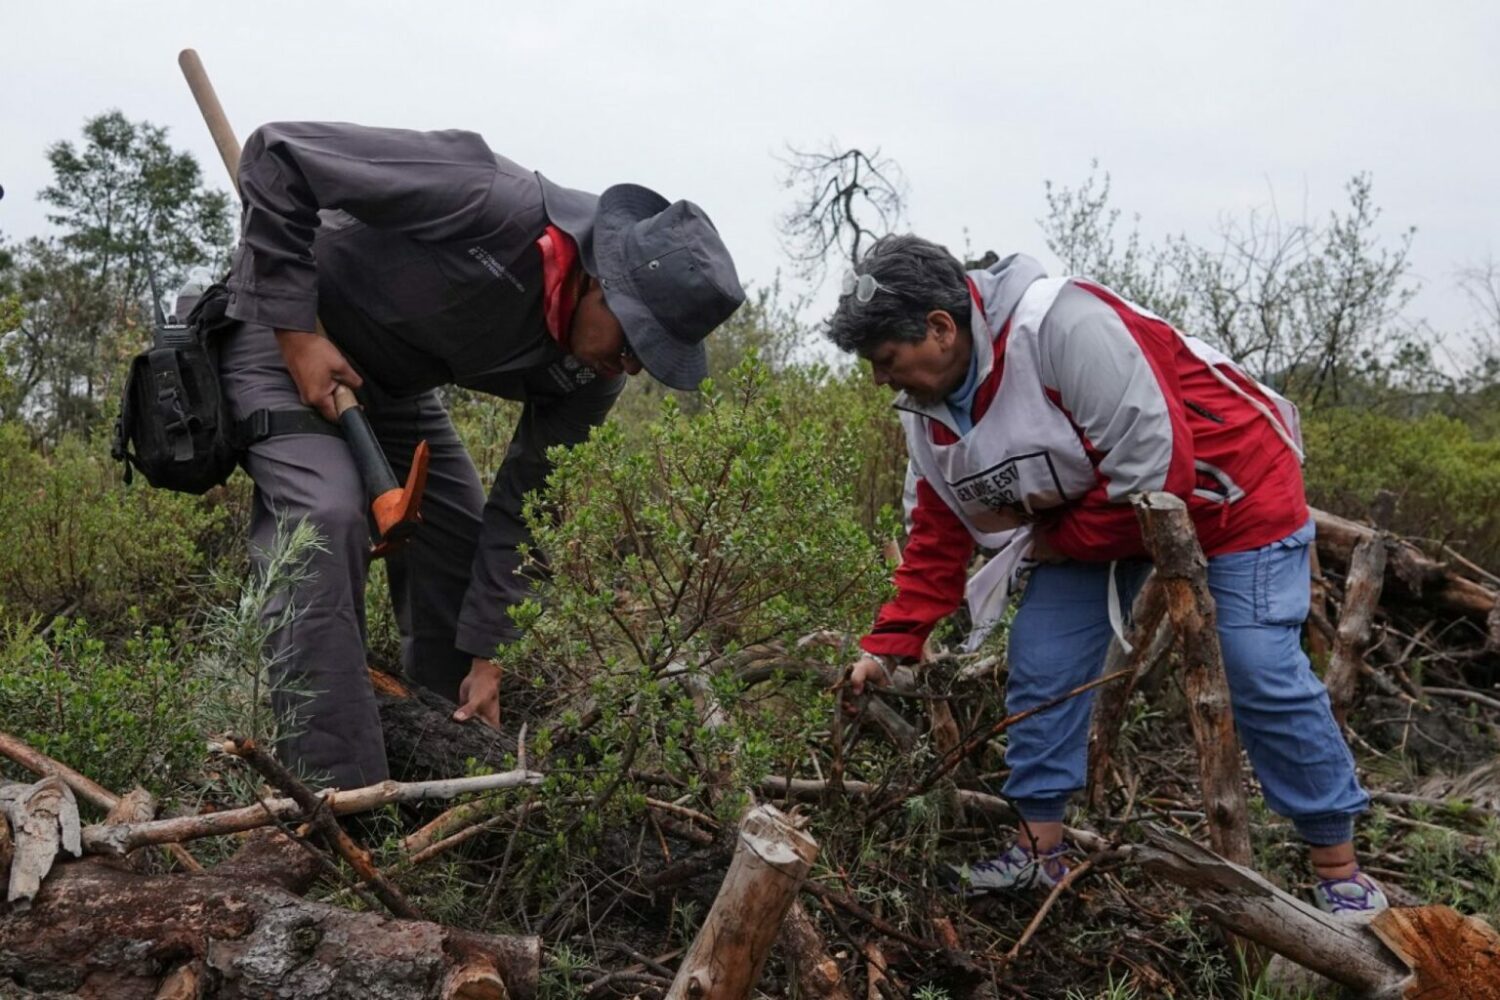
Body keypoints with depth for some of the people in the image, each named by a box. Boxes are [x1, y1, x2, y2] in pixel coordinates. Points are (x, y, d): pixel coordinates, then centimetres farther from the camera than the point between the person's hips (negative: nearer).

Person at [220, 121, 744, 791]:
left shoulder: (590, 373, -14)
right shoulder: (492, 205, -36)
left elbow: (526, 506, -7)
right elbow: (278, 154, -29)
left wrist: (487, 653, -11)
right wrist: (295, 332, -29)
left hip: (395, 383, 7)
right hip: (284, 333, -6)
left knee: (466, 540, 1)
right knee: (328, 517, -27)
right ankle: (336, 794, -22)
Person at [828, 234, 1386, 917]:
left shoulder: (1064, 325, -34)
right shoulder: (928, 408, -6)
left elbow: (1156, 470, -34)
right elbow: (936, 536, 1)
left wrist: (1059, 539, -19)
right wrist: (889, 647, -6)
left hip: (1228, 493, -7)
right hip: (1085, 521, 8)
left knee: (1263, 676, -8)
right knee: (1039, 664, 1)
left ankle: (1340, 873, 10)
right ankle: (1039, 853, 15)